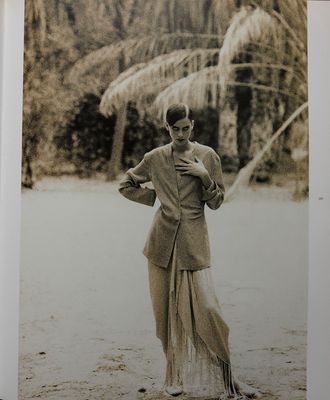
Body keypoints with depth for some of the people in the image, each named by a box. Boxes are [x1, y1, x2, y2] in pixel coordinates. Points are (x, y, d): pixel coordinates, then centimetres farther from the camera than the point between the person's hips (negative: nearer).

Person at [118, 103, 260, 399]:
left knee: (204, 306, -9)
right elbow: (126, 185, 18)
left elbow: (216, 203, 3)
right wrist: (156, 197, 6)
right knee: (168, 310, 5)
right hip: (163, 242, 2)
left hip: (194, 242, -1)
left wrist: (205, 176, -13)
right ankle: (176, 376, 17)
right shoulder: (155, 158, 4)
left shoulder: (207, 156, 1)